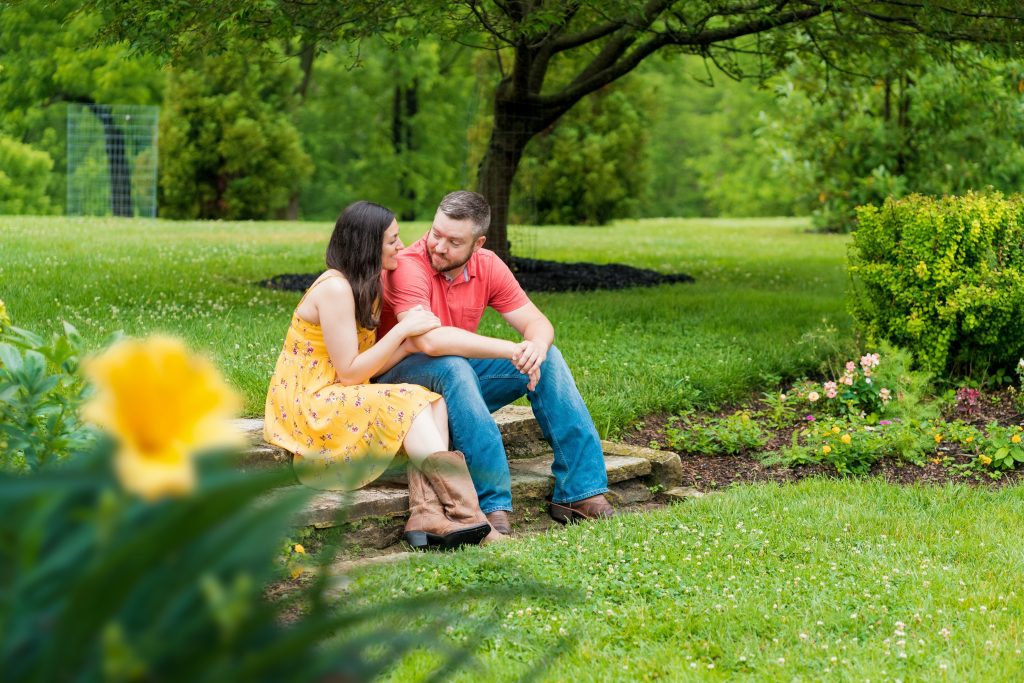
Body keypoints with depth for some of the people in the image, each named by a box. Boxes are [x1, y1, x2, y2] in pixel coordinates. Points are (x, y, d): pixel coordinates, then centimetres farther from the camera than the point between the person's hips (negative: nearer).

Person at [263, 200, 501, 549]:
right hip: (308, 409, -8)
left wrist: (413, 338, -10)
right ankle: (465, 516, -30)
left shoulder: (366, 288, 13)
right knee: (410, 403, -25)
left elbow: (369, 366, 5)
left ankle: (427, 516, -33)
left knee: (433, 403, -14)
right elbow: (349, 374, -19)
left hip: (345, 401, 8)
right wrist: (402, 329, -17)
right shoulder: (335, 288, -16)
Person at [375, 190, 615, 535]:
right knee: (452, 367, -37)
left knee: (547, 358, -8)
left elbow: (537, 323, -1)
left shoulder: (487, 266, -2)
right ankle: (492, 505, -38)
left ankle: (579, 492, -13)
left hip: (465, 383, 7)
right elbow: (429, 340, -37)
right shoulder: (408, 266, -22)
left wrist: (537, 345, -28)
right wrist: (512, 350, -33)